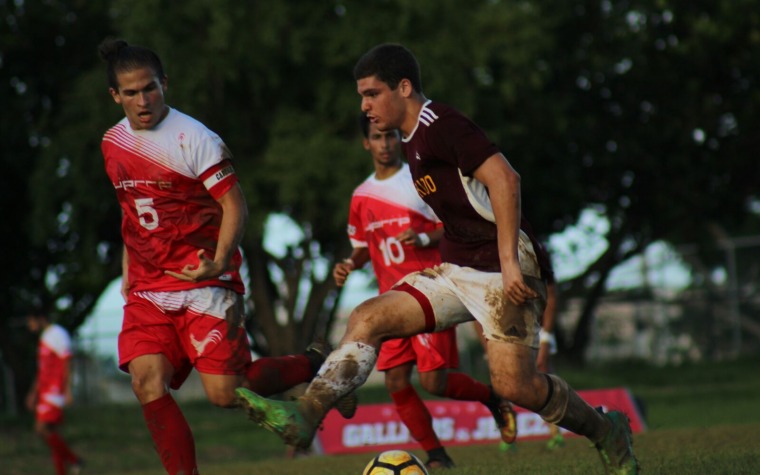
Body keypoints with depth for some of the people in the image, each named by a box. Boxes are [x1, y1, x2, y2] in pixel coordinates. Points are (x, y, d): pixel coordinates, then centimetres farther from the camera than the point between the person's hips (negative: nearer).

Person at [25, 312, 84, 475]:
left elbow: (66, 364, -15)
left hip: (54, 390, -10)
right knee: (51, 432, 5)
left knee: (43, 428, -17)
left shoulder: (58, 334, -8)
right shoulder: (44, 338, 21)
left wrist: (67, 390, -21)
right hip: (44, 391, 10)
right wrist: (33, 392, 27)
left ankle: (73, 460, -9)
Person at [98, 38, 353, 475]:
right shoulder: (113, 143, 9)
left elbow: (234, 205, -14)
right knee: (147, 383, -14)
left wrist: (218, 263, -29)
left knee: (226, 394, -9)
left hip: (203, 286, -6)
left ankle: (316, 365, 17)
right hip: (147, 288, 6)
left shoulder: (195, 139, -12)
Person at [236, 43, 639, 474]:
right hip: (458, 272, 9)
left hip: (502, 272, -9)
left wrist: (509, 262, -26)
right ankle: (307, 415, -16)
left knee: (514, 385, -14)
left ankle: (608, 432, 9)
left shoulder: (440, 124, -13)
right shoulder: (413, 142, 17)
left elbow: (504, 179, -23)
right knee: (368, 319, -6)